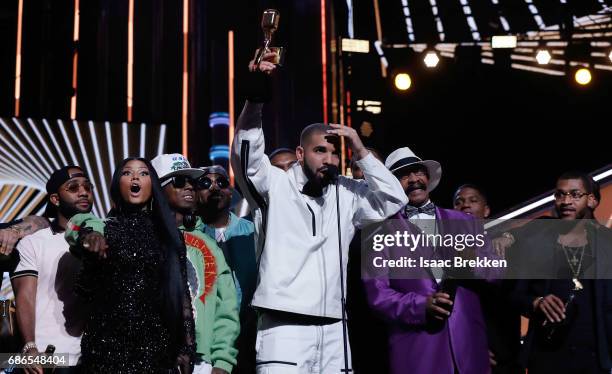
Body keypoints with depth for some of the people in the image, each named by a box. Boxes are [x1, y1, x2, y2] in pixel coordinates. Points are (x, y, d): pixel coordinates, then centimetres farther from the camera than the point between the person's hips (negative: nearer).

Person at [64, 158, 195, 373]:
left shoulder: (169, 234, 7)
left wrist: (186, 348, 1)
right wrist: (90, 248, -18)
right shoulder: (105, 229, 3)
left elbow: (181, 293, 6)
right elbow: (85, 291, -2)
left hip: (156, 344, 1)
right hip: (108, 342, -1)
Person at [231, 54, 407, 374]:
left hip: (332, 329, 5)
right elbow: (246, 154, -13)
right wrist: (255, 96, -25)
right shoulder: (276, 185, 2)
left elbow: (394, 200, 11)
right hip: (284, 326, -5)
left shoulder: (346, 194, 15)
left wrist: (360, 152, 4)